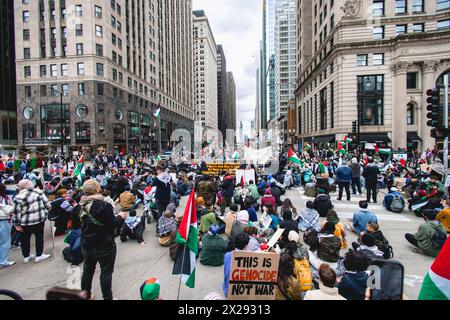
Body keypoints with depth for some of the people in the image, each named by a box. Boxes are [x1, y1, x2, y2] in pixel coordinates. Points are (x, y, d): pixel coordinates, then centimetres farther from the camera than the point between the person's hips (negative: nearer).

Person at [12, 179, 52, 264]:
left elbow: (16, 212, -9)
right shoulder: (39, 192, -3)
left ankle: (26, 256, 28)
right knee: (39, 237, 11)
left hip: (25, 222, -1)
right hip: (40, 219, 1)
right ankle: (39, 255, 17)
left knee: (25, 239, 17)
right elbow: (47, 204, 0)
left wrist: (17, 224, -1)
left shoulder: (18, 197, -9)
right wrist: (46, 212, 18)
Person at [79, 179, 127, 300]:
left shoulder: (82, 205, -3)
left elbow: (84, 223, 12)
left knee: (88, 270, 21)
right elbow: (113, 224, -19)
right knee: (106, 272, 8)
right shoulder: (103, 205, -25)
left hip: (87, 244, 7)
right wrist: (120, 217, -2)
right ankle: (107, 297, 20)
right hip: (104, 245, -7)